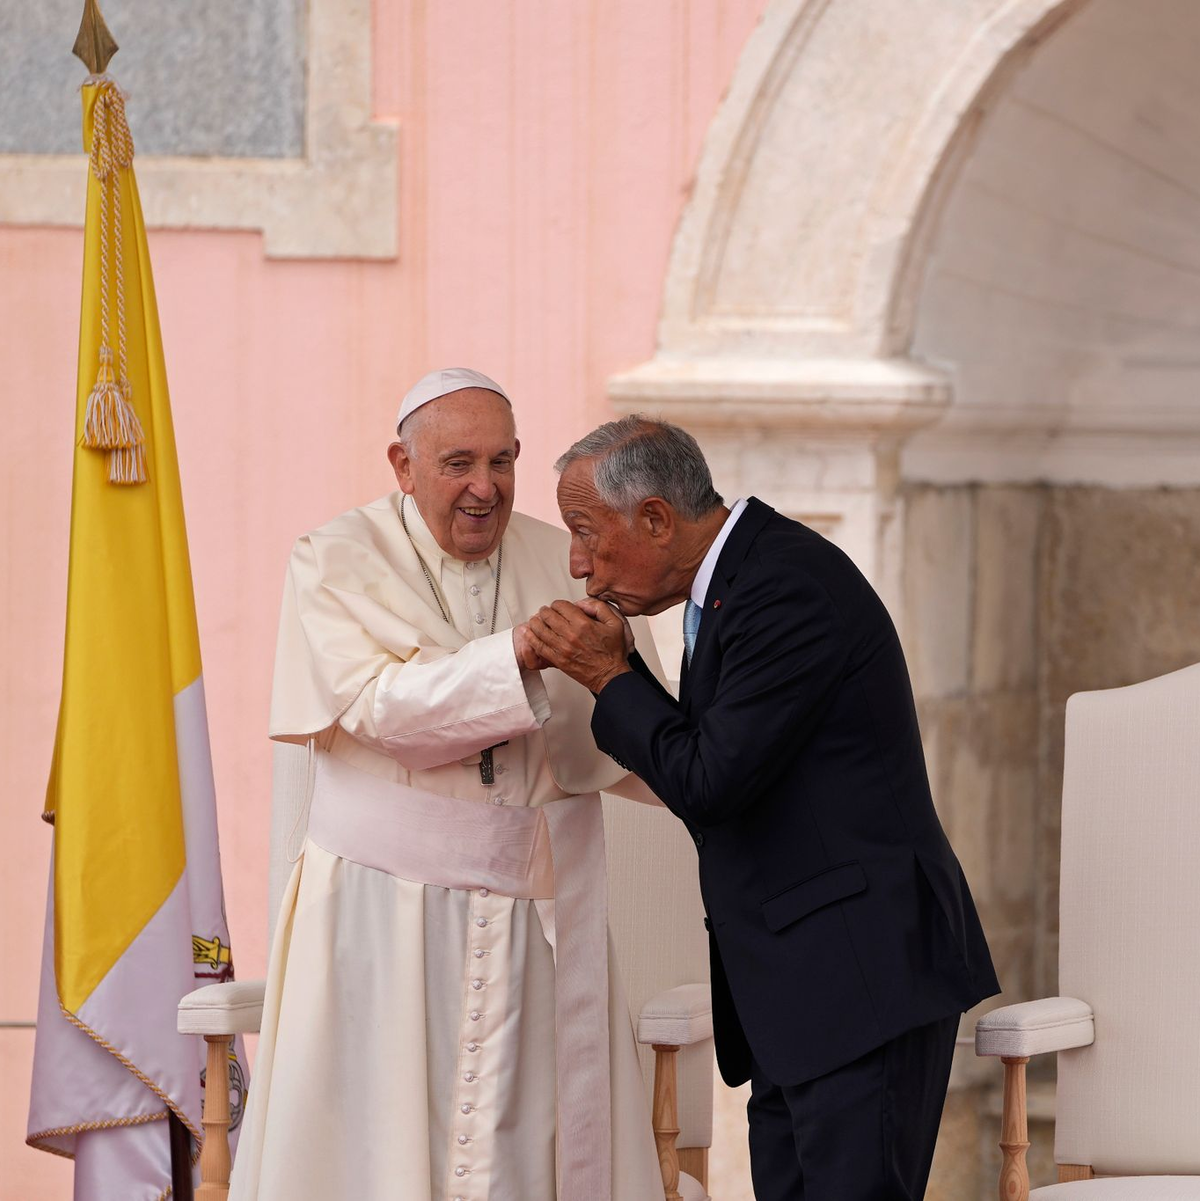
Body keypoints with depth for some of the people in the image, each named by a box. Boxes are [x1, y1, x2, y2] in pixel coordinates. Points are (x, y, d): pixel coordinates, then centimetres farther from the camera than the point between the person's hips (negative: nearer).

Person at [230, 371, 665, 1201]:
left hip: (537, 907, 3)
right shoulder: (337, 563, -1)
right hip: (388, 906, -3)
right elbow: (381, 706, -17)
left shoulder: (564, 565, 8)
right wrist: (517, 655, -29)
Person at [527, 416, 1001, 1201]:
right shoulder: (737, 578, 15)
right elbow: (709, 759, 16)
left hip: (862, 971, -10)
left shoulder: (787, 590, -17)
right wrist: (614, 673, 3)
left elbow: (708, 782, -19)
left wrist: (611, 677, -7)